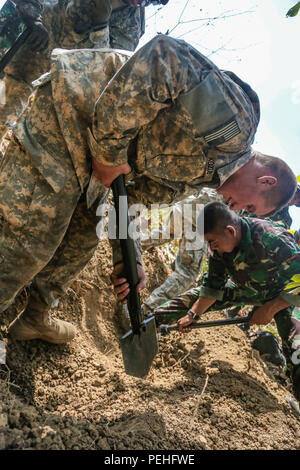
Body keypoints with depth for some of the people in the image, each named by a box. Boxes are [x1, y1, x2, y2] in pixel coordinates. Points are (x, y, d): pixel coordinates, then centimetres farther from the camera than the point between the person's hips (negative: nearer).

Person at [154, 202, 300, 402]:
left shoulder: (274, 239, -40)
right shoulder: (220, 246, -21)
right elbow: (213, 286, -9)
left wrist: (270, 308, -28)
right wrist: (193, 315, -9)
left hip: (279, 295, -4)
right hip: (245, 289, 5)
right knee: (196, 295, -3)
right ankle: (152, 318, 12)